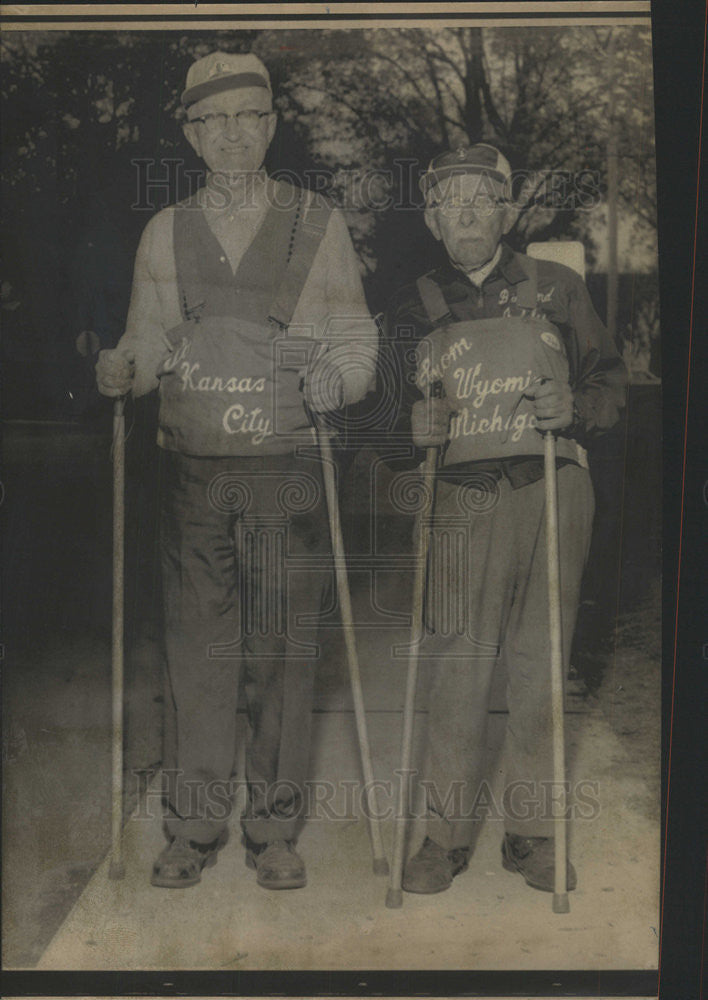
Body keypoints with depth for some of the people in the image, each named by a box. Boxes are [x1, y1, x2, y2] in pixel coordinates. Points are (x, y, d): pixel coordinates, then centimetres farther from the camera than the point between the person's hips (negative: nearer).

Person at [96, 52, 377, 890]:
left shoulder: (319, 223, 7)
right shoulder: (166, 232, 12)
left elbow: (355, 338, 7)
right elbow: (147, 340, 14)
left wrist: (336, 380, -13)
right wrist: (121, 369, -7)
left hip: (285, 468, -1)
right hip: (191, 471, 2)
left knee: (283, 650, 2)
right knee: (197, 648, 5)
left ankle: (274, 829, 18)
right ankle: (194, 828, 20)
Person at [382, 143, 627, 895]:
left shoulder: (557, 289, 10)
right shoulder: (414, 306, 11)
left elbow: (609, 381, 12)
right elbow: (390, 408, 17)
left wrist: (574, 408, -9)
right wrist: (415, 425, -5)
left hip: (554, 492, 1)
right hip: (465, 499, 0)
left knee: (539, 665, 4)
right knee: (459, 668, -2)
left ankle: (532, 830, 18)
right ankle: (447, 831, 13)